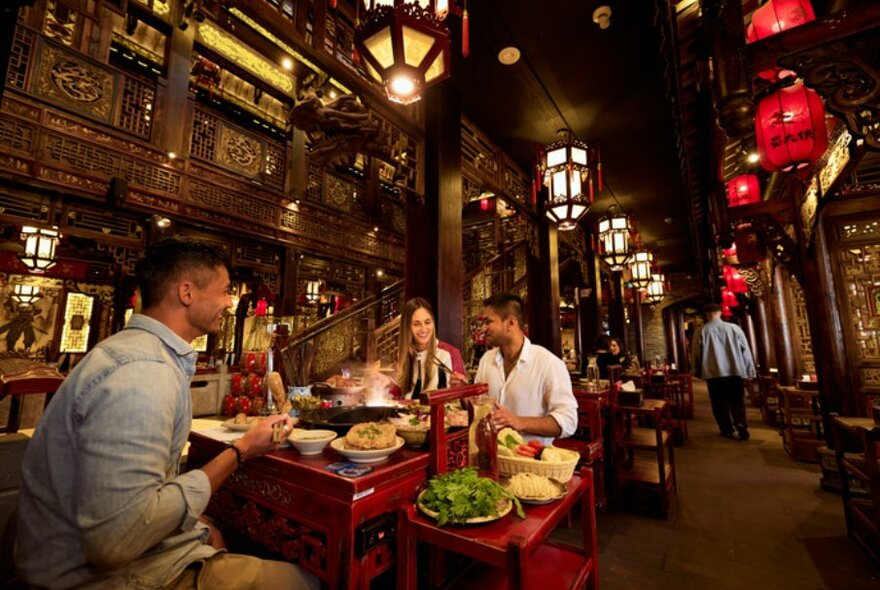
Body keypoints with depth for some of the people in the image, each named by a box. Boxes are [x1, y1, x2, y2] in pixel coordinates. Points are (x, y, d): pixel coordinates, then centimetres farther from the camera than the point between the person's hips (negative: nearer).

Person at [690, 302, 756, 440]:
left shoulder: (701, 332, -5)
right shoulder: (734, 328, -1)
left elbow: (696, 354, 1)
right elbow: (745, 350, 5)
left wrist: (697, 371, 15)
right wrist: (749, 371, 14)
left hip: (713, 373, -2)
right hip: (735, 371, 2)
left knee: (720, 403, 10)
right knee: (737, 401, 12)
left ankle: (727, 430, 14)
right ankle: (741, 425, -4)